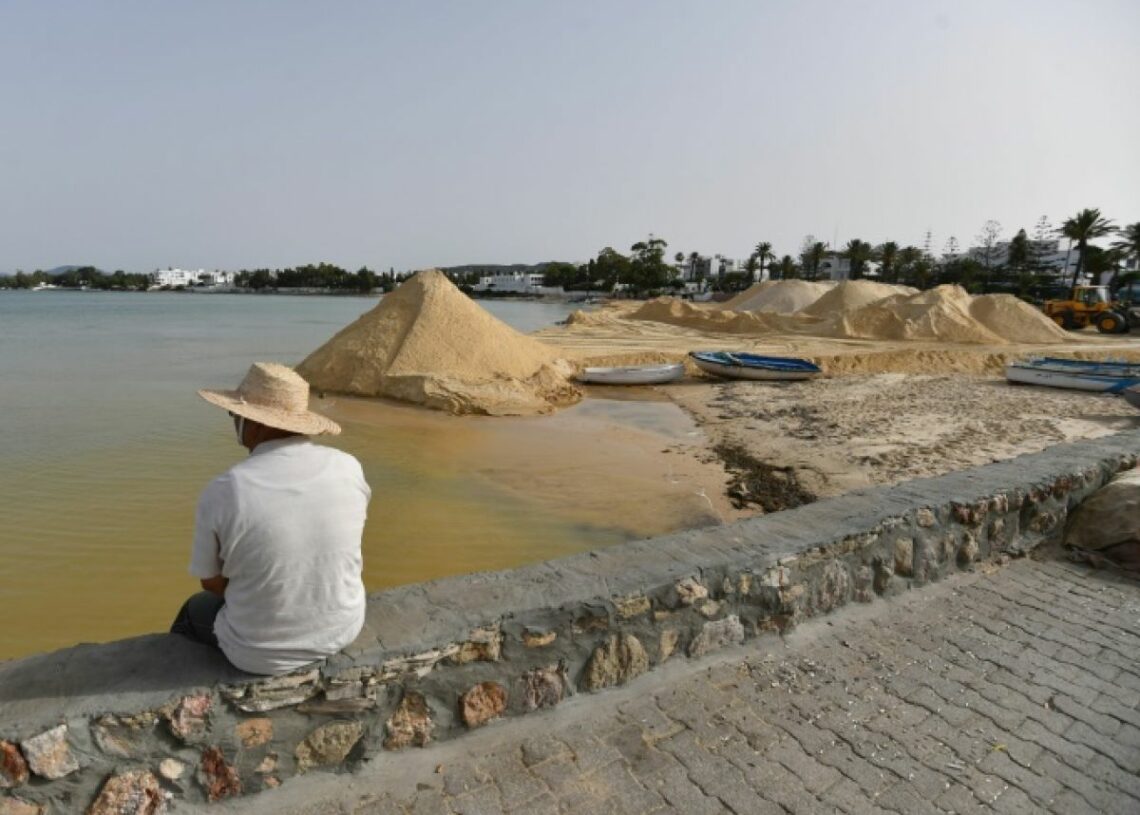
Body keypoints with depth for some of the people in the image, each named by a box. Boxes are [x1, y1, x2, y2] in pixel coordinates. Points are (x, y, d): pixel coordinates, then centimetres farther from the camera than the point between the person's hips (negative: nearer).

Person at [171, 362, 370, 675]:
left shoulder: (222, 491, -24)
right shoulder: (348, 467, -15)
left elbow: (213, 582, -8)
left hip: (263, 653, -3)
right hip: (343, 627, 4)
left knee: (194, 611, 30)